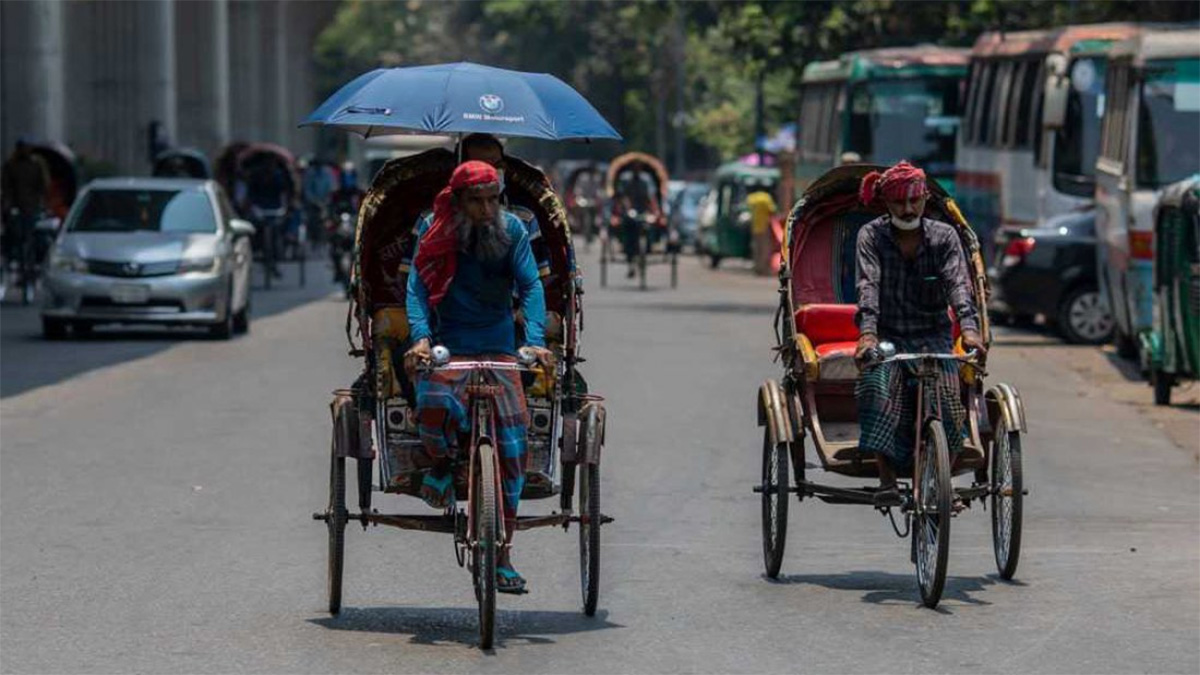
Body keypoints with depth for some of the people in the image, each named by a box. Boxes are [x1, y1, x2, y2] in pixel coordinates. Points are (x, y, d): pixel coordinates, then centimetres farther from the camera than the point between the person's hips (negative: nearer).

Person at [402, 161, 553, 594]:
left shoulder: (511, 229, 2)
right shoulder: (435, 231, 0)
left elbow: (530, 286, -4)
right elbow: (418, 286, -8)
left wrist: (536, 341, -19)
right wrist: (420, 338, -25)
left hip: (498, 349, 2)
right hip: (447, 347, -2)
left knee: (512, 443, -10)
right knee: (435, 405, -35)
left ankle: (501, 555, 1)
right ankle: (441, 462, 3)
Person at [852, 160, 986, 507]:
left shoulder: (944, 236, 2)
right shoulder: (872, 235, -1)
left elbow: (958, 283, -11)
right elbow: (868, 284, -14)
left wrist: (969, 328, -30)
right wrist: (867, 332, -32)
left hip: (933, 336, 1)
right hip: (887, 336, -1)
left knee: (946, 394, -26)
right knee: (879, 387, -31)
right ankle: (886, 480, -26)